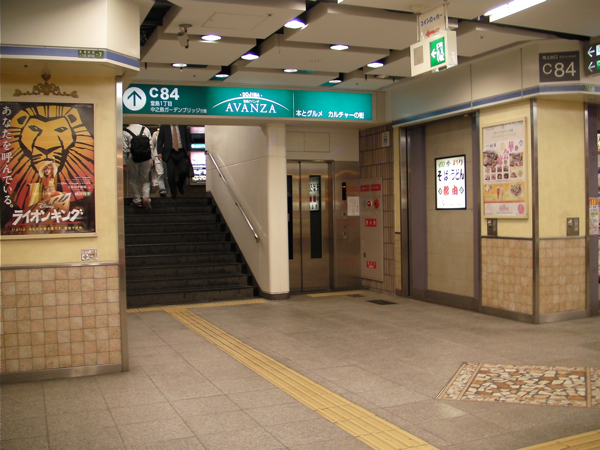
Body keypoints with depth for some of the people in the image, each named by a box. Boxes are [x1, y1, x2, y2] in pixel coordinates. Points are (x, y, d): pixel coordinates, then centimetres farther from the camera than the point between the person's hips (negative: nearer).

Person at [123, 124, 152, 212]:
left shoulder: (125, 132, -3)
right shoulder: (145, 129, 5)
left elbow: (124, 149, -2)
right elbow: (151, 145, 6)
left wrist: (124, 163, 4)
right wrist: (151, 159, 13)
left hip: (133, 158, -2)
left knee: (133, 180, 15)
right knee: (145, 180, 10)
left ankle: (137, 200, 15)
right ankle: (146, 198, -9)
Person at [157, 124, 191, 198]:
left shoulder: (183, 126, 8)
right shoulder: (164, 126, 5)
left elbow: (187, 137, 16)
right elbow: (160, 140, 6)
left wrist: (188, 149, 12)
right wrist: (160, 152, -2)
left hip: (181, 152, 1)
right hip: (170, 153, -1)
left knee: (184, 171, -11)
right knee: (171, 173, -5)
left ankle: (180, 185, 20)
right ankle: (173, 192, 10)